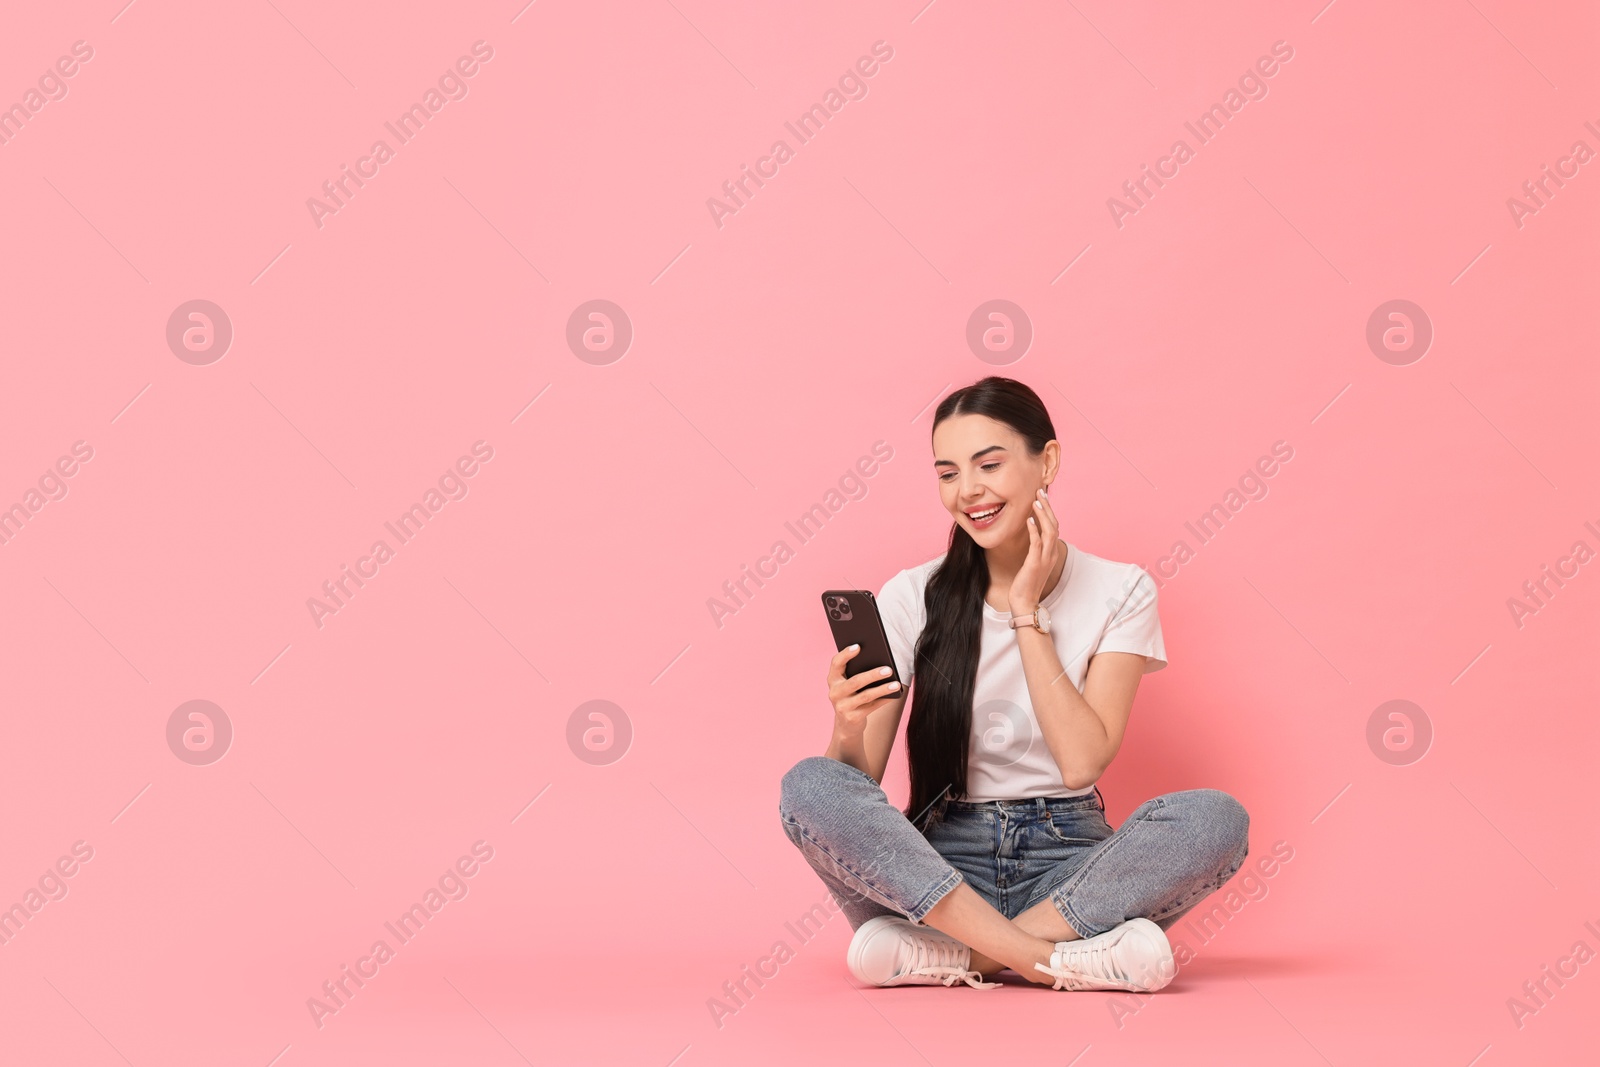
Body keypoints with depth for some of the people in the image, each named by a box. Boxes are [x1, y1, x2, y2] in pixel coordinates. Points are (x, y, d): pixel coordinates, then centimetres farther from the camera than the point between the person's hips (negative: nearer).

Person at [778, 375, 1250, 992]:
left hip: (1066, 861, 0)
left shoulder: (1119, 592, 1)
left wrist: (1026, 612, -10)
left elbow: (1082, 762, -12)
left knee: (1216, 818, -29)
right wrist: (849, 729, -28)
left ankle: (955, 955, -28)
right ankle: (1047, 958, -31)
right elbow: (859, 782, -5)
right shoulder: (912, 598, 2)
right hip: (940, 864, 0)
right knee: (809, 786, -28)